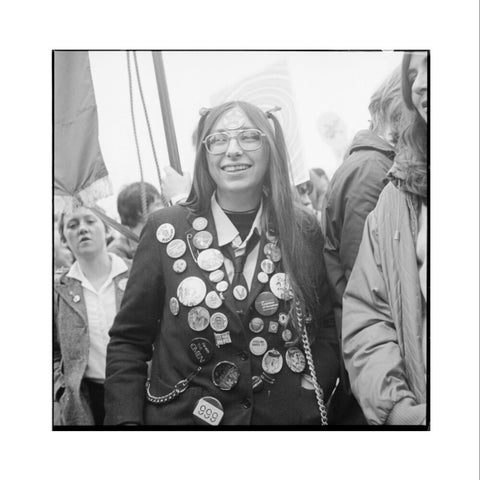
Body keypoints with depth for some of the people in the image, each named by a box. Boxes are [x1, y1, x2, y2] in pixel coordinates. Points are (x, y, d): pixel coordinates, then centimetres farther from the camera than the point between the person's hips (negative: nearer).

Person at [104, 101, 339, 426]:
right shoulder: (166, 230, -7)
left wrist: (312, 399, -12)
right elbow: (128, 341, -3)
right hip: (183, 416, -1)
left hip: (288, 416, 1)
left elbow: (326, 328, 1)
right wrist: (126, 420, -12)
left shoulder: (303, 230, -3)